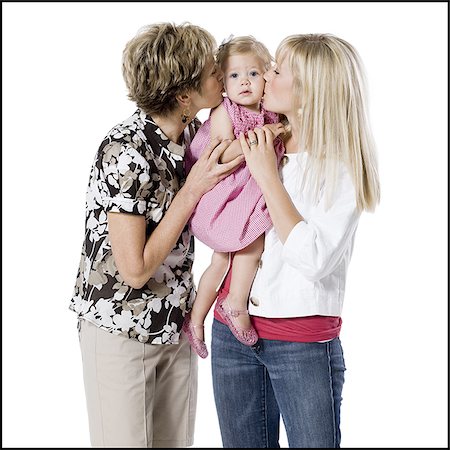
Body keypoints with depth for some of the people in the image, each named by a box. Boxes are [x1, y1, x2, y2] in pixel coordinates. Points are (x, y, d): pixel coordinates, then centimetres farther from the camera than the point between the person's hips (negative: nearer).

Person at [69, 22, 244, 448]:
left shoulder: (193, 132, -2)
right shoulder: (125, 152, -25)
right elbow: (135, 268, -24)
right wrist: (194, 187, -23)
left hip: (176, 324, 7)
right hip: (121, 329, -7)